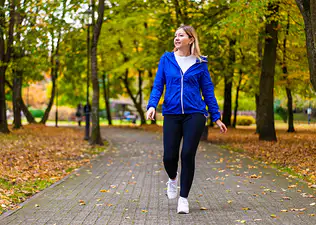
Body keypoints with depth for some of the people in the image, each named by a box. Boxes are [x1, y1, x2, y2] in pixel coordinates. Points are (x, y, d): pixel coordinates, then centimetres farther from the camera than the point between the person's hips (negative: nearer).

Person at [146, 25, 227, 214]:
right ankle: (173, 179, 34)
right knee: (169, 157, -3)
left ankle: (183, 198, 9)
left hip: (195, 115, -1)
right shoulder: (166, 59, 7)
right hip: (172, 114, 1)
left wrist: (216, 117, 6)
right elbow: (158, 85, 6)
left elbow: (208, 90, 8)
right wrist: (152, 105, -12)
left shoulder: (200, 63, 5)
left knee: (188, 155, -6)